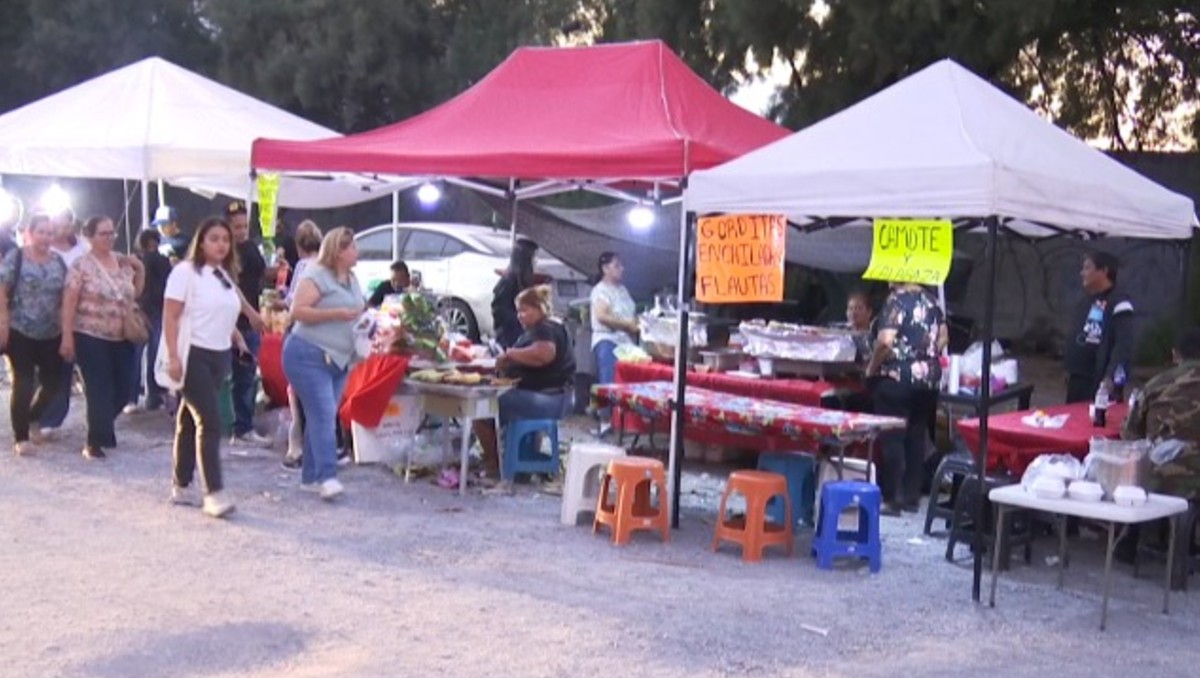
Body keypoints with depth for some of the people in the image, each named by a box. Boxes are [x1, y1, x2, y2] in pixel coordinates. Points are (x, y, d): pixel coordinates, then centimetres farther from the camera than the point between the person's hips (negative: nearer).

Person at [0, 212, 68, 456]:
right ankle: (20, 437, 10)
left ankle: (32, 418, 33)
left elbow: (65, 297, 11)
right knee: (23, 383, -2)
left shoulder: (58, 261, 7)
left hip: (52, 334, 4)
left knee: (54, 381, 6)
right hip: (20, 333, -4)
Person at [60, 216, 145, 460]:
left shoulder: (123, 262, 7)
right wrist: (67, 337, -16)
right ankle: (95, 442, 10)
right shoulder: (82, 265, -9)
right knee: (99, 390, -3)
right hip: (91, 337, -5)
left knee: (124, 388, 8)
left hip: (122, 337, 5)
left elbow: (135, 293, 18)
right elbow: (69, 302, -11)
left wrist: (140, 269, 2)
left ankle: (102, 428, 34)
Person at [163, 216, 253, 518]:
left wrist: (238, 338, 9)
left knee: (191, 420, 13)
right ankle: (214, 493, -14)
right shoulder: (186, 272, -8)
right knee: (210, 423, -13)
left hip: (219, 357, 7)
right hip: (194, 356, -7)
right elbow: (170, 317, -13)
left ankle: (181, 487, 18)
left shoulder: (225, 276, 15)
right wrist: (173, 357, -20)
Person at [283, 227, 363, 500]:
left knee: (323, 418, 9)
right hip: (309, 356, -9)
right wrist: (337, 314, -23)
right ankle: (327, 477, -19)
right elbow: (298, 311, -18)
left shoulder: (352, 279, 17)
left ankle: (310, 477, 16)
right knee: (323, 416, -16)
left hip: (338, 359, 9)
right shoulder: (316, 275, -10)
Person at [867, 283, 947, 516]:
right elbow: (943, 337, 17)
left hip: (897, 378, -7)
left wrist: (872, 367, -9)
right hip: (928, 378, 7)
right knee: (917, 436, 12)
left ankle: (890, 498, 1)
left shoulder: (897, 299, -13)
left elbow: (886, 340, -22)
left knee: (892, 438, -1)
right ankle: (911, 496, 18)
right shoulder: (930, 299, 9)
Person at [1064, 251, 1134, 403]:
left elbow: (1123, 346, -21)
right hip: (1077, 379, 9)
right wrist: (1069, 369, 22)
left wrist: (1110, 377, -28)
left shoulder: (1119, 303, -13)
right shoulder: (1087, 301, 17)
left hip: (1101, 383, -9)